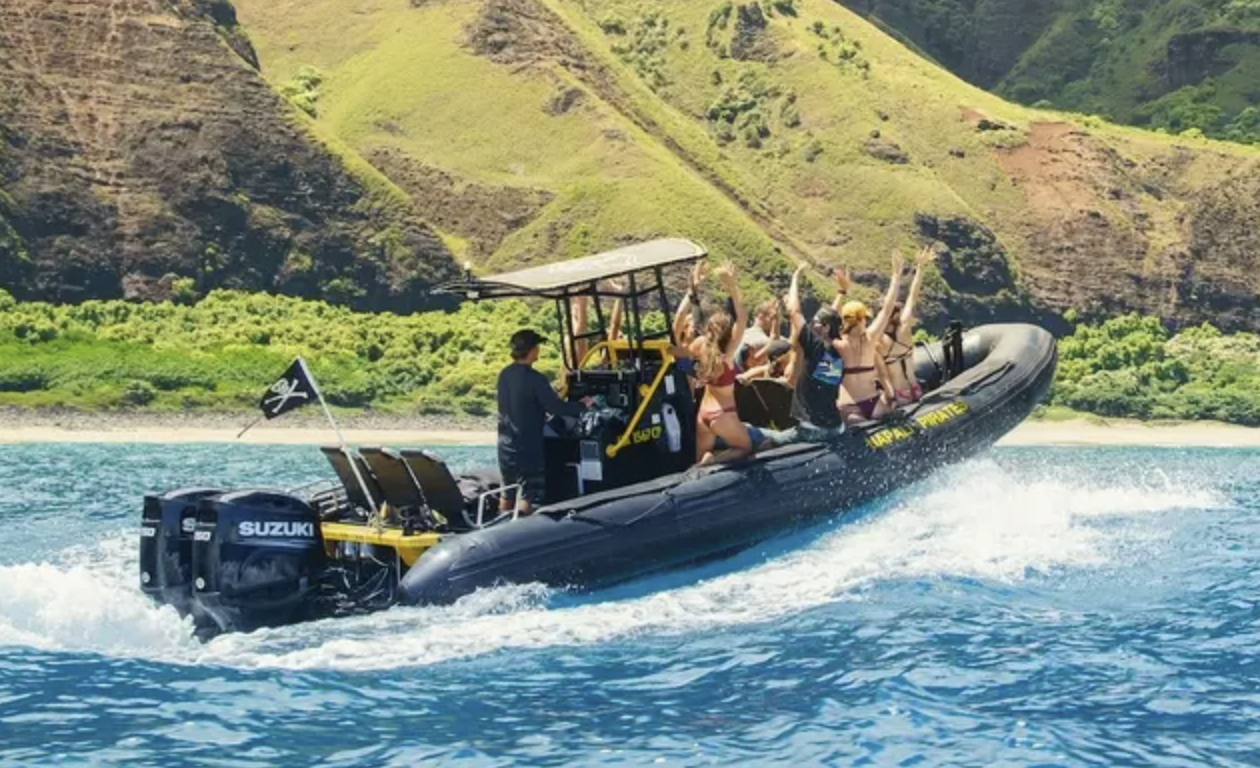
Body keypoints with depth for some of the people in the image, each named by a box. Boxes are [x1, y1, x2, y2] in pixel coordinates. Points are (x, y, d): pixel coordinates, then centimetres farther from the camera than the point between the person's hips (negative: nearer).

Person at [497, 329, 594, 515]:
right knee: (528, 497, -4)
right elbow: (556, 408, -20)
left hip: (506, 446, 8)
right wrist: (582, 406, -4)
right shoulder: (534, 379, -21)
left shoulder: (504, 374, 4)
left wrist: (552, 395, 24)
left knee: (507, 494, 20)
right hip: (528, 449, -8)